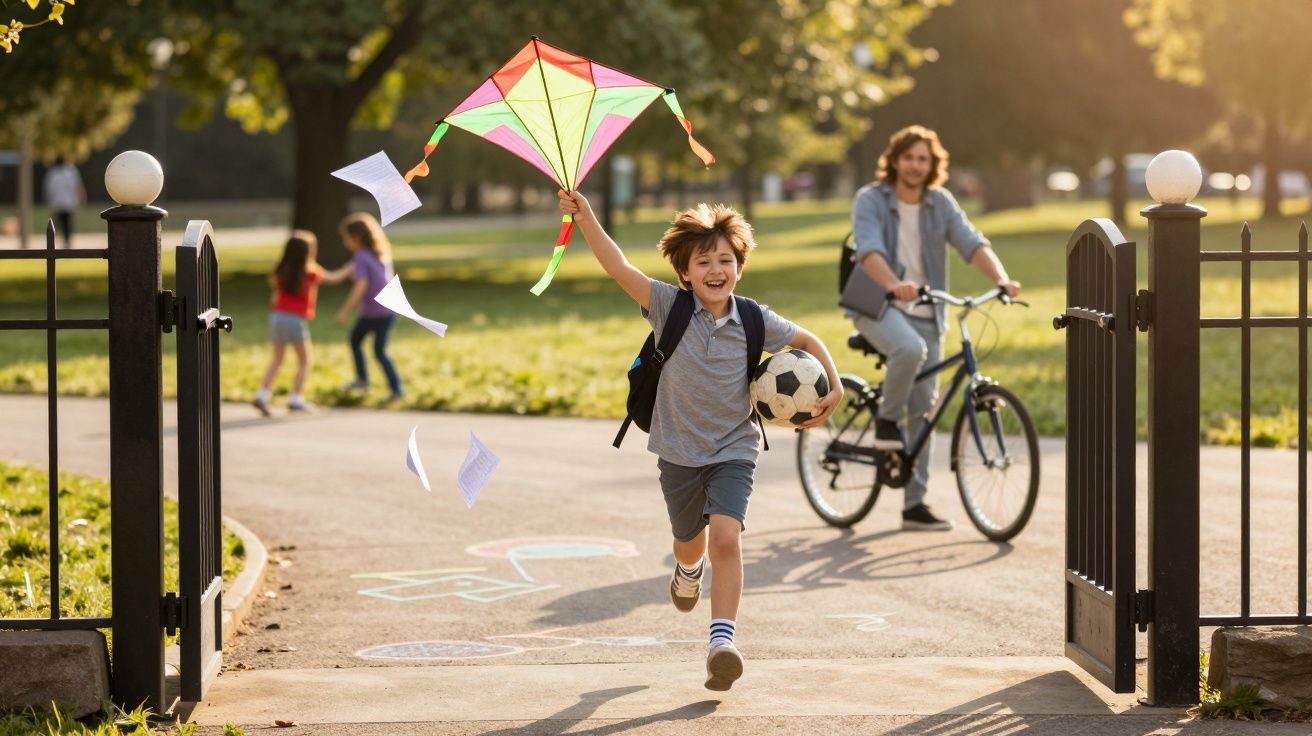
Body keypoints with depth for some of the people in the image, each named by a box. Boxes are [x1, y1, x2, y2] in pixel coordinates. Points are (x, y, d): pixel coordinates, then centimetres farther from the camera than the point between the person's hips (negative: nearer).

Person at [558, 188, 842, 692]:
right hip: (679, 451, 1)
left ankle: (722, 639, -25)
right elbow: (619, 268, -22)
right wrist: (585, 220, -34)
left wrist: (834, 386, 0)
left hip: (734, 449, -1)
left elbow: (807, 340, 11)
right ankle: (688, 569, 59)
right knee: (690, 542, 21)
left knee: (726, 538, -22)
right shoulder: (669, 307, -11)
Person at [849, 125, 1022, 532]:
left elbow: (971, 243, -9)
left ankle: (915, 503, 8)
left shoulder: (941, 203, 4)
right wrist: (893, 285, -45)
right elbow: (870, 250, -24)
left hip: (924, 313, 4)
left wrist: (1002, 279, -28)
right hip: (876, 307, -4)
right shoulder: (870, 200, -8)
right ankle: (887, 419, -10)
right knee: (910, 348, -37)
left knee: (924, 408, 2)